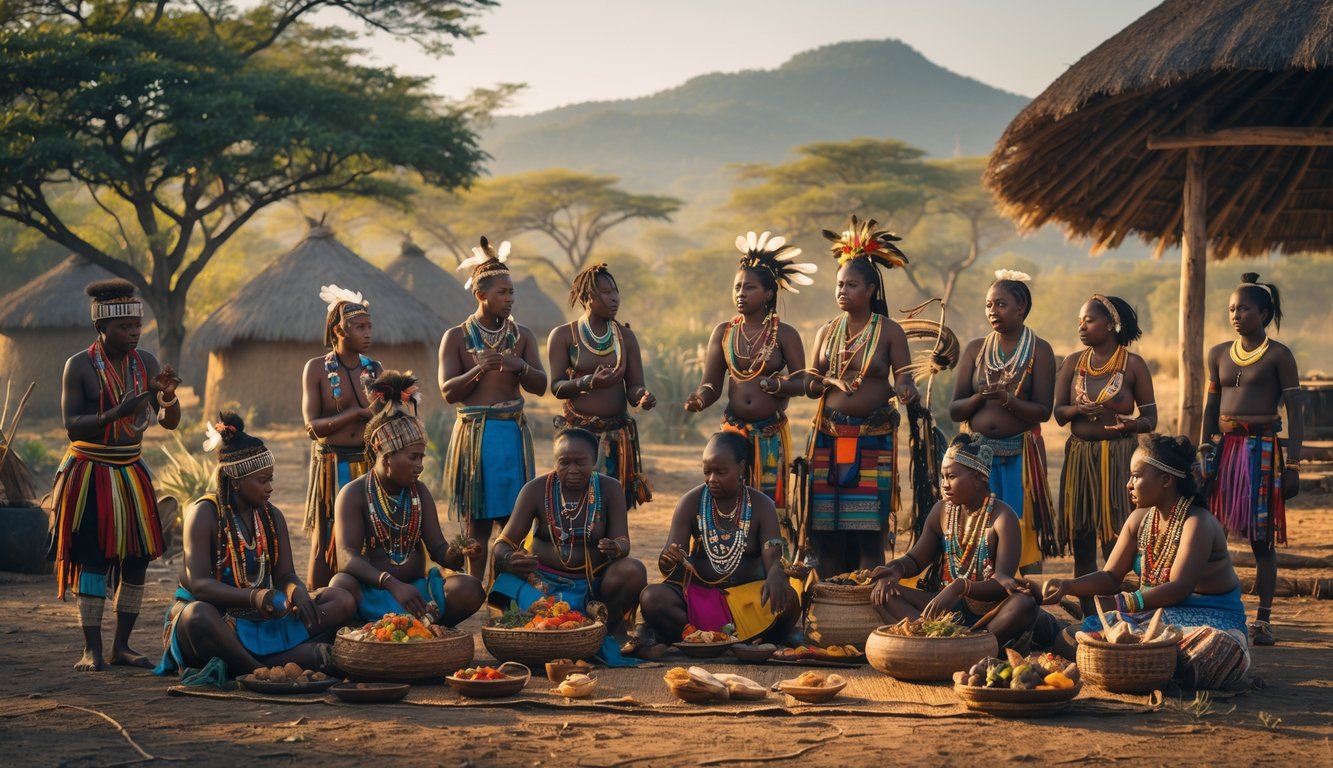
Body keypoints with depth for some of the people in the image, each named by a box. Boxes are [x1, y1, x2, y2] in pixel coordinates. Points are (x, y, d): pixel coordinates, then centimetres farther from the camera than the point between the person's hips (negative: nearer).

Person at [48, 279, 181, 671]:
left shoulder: (146, 362, 2)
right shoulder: (80, 366, -11)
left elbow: (170, 421, 2)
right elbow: (72, 426, -18)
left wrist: (168, 396, -19)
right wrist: (116, 414, -32)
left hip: (132, 473, 5)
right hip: (89, 473, -5)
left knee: (138, 559, 3)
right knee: (93, 559, -7)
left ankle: (122, 646, 12)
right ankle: (92, 650, -1)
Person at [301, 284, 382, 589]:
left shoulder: (374, 369, 8)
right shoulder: (317, 368, -2)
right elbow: (312, 427, -9)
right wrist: (356, 413, -14)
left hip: (368, 464, 3)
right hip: (331, 466, -3)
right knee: (326, 541, -1)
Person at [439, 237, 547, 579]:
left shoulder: (522, 335, 8)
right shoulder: (456, 337, 1)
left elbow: (540, 386, 1)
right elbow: (448, 391, -6)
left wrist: (520, 366, -19)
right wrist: (479, 369, -22)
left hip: (513, 434, 2)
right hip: (473, 433, -2)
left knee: (514, 518, 1)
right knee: (476, 522, 2)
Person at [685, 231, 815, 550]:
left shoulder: (784, 334, -2)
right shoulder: (723, 332, 6)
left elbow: (802, 382, -3)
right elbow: (711, 384, 5)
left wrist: (779, 385, -24)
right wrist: (700, 398, -18)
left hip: (771, 435, -2)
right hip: (734, 431, 3)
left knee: (771, 504, -2)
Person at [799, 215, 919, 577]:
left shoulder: (889, 331, 1)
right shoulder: (827, 332, 12)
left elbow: (904, 379, -5)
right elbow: (810, 385, 14)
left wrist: (906, 391, -28)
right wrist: (828, 382, -8)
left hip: (873, 439, -4)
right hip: (829, 438, 4)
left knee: (868, 530, -6)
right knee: (826, 528, 2)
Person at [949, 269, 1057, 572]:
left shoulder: (1038, 351, 0)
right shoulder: (975, 349, 8)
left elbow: (1043, 411, -7)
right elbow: (954, 410, 4)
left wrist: (1006, 398, -22)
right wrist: (980, 397, -15)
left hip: (1019, 453, -3)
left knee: (1024, 533, -4)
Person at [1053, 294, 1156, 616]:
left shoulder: (1133, 364, -1)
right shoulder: (1073, 363, 9)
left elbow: (1151, 417, -1)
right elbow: (1058, 413, 5)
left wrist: (1131, 423, -23)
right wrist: (1080, 409, -16)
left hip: (1118, 459, -4)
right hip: (1079, 456, 4)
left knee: (1115, 541, -7)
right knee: (1082, 543, 5)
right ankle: (1088, 619, 12)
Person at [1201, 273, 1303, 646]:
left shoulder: (1278, 356, -3)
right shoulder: (1219, 354, 11)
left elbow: (1294, 413, -5)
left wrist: (1292, 465, -11)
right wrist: (1205, 457, 10)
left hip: (1263, 450, -4)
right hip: (1224, 448, 5)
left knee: (1262, 537, -1)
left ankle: (1263, 619, 3)